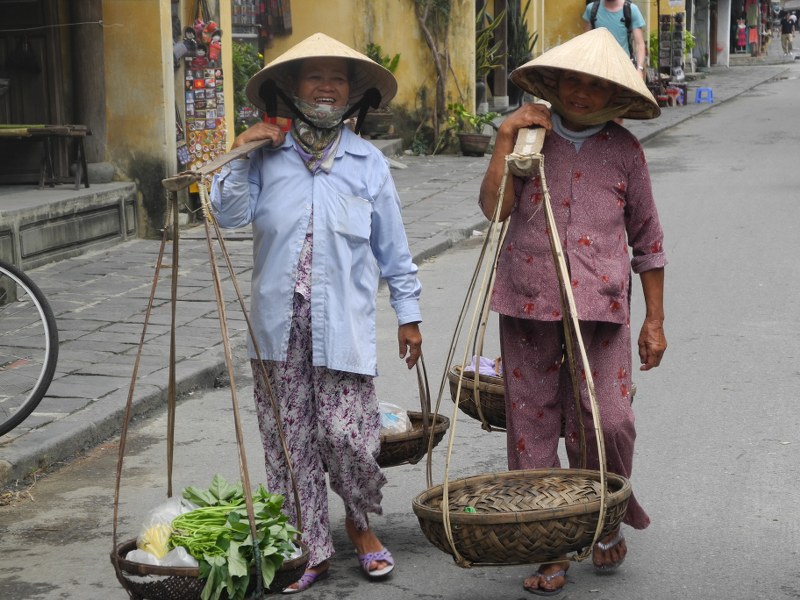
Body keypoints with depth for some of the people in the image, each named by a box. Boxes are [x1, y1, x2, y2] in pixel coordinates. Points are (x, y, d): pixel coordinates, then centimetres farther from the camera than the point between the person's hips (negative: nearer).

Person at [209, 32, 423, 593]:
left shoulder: (367, 162, 6)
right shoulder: (266, 156, 5)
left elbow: (393, 248, 9)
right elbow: (229, 213, -6)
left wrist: (409, 314, 10)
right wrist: (239, 154, -12)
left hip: (343, 322, -1)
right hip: (280, 322, 1)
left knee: (348, 434, -6)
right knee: (290, 440, 6)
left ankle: (361, 522, 23)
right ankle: (308, 549, 20)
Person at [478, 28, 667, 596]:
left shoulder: (623, 150, 7)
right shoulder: (530, 137, 8)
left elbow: (647, 239, 11)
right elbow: (495, 207, -6)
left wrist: (655, 320, 9)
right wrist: (506, 138, -11)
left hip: (600, 308, -1)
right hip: (528, 306, 1)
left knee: (607, 421, -10)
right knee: (532, 427, 3)